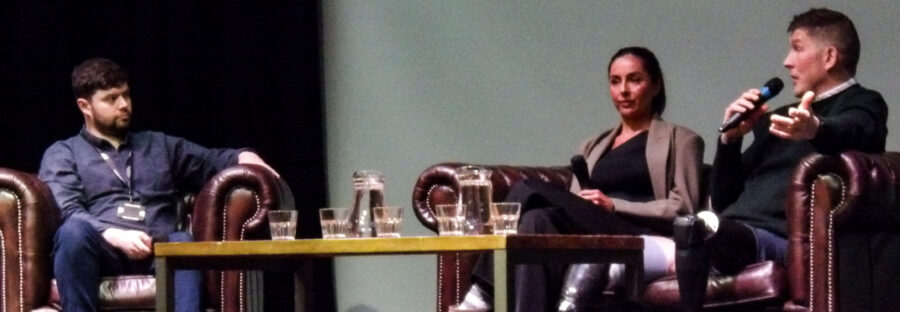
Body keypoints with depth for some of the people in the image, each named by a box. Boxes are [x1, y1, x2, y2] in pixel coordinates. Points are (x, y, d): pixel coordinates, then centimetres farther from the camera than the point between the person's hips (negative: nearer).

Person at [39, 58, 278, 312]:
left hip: (156, 252, 3)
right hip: (102, 249, -2)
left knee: (184, 244, -34)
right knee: (74, 230, -38)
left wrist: (246, 159, 1)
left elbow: (214, 161, 27)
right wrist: (116, 236, -18)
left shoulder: (159, 146, 31)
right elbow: (66, 213, 1)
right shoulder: (63, 154, 18)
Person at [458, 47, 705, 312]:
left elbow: (683, 209, 3)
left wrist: (613, 206, -8)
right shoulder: (592, 148, 32)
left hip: (639, 238, -4)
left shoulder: (680, 141, 17)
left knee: (528, 191, -26)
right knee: (538, 220, -33)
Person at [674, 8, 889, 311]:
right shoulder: (776, 118, 32)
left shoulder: (862, 105, 10)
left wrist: (815, 129, -44)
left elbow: (851, 130, -19)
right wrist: (730, 138, 13)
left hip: (783, 238, -9)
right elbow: (723, 200, 30)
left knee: (693, 229, -41)